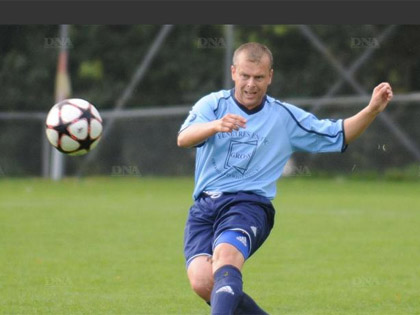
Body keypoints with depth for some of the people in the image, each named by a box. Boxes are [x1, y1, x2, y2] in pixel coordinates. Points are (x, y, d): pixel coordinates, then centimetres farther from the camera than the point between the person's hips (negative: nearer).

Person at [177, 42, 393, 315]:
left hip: (249, 203, -2)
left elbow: (338, 135, 19)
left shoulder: (285, 117, 11)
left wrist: (373, 110, 2)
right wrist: (216, 125, -32)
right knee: (201, 281, -20)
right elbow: (184, 138, -11)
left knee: (225, 255, -34)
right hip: (204, 208, 2)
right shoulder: (213, 104, 8)